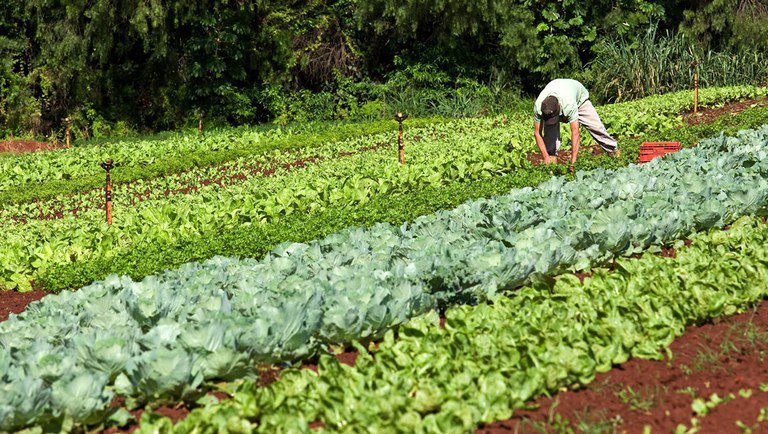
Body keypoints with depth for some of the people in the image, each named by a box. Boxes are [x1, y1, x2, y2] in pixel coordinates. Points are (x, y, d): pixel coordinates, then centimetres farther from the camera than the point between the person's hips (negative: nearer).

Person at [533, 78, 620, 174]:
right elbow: (537, 133, -30)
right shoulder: (538, 106, -40)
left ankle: (613, 149, 14)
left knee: (595, 126, -7)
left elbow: (575, 132, -49)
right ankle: (552, 157, -9)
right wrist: (546, 156, -37)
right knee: (549, 128, -24)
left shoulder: (569, 105, -50)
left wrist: (573, 162, -51)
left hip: (579, 97, -2)